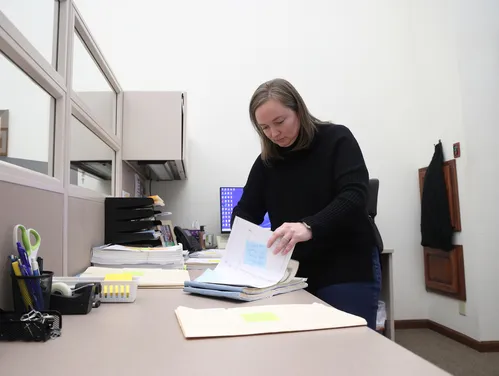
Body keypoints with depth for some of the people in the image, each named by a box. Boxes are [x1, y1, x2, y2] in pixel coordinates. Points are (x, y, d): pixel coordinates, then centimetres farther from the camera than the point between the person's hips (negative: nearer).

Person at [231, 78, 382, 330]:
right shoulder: (266, 161, 8)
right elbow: (246, 210, 5)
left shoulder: (337, 140, -6)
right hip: (295, 275, 5)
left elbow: (354, 197, -20)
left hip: (348, 274, -4)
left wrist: (309, 227, -37)